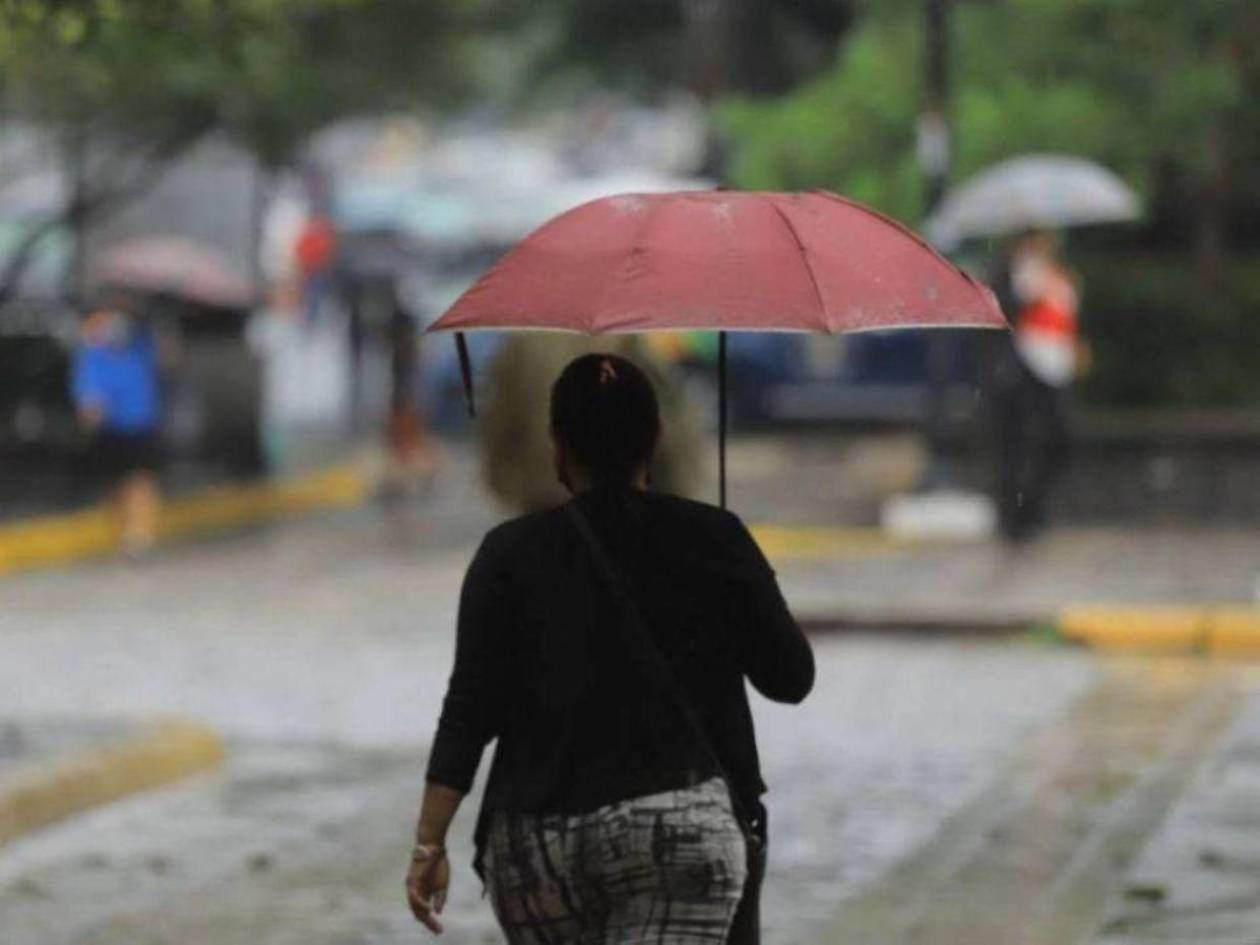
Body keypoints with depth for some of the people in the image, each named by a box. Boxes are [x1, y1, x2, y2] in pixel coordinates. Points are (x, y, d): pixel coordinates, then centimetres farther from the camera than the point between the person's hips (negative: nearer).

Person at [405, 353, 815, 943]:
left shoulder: (511, 555, 4)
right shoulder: (712, 540, 3)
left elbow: (469, 710, -3)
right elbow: (791, 678, 8)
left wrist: (430, 842, -2)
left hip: (536, 849, 2)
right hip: (684, 827, -2)